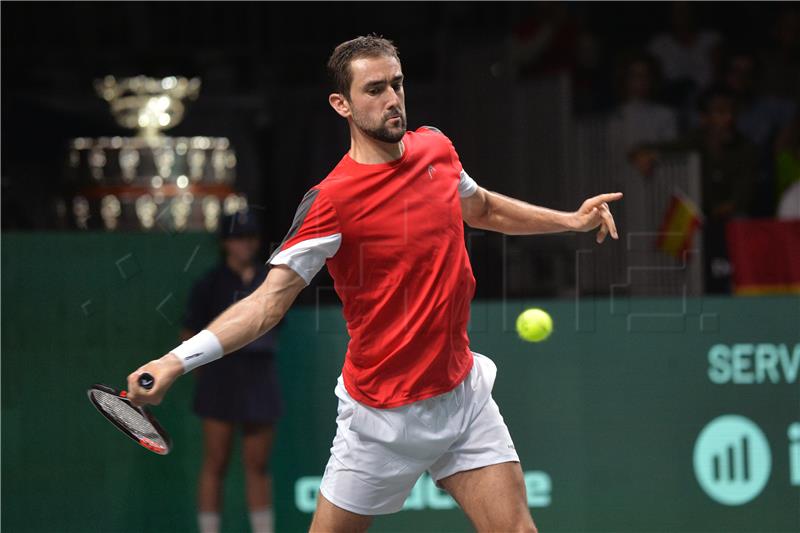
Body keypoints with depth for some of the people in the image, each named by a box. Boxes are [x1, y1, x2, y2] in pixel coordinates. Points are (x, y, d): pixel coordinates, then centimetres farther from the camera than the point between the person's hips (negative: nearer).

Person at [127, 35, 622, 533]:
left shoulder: (437, 148, 1)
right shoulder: (331, 201, -19)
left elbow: (483, 208, 24)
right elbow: (270, 300, -22)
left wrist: (572, 219, 20)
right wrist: (177, 360, -35)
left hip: (464, 393, 5)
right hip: (385, 415, -5)